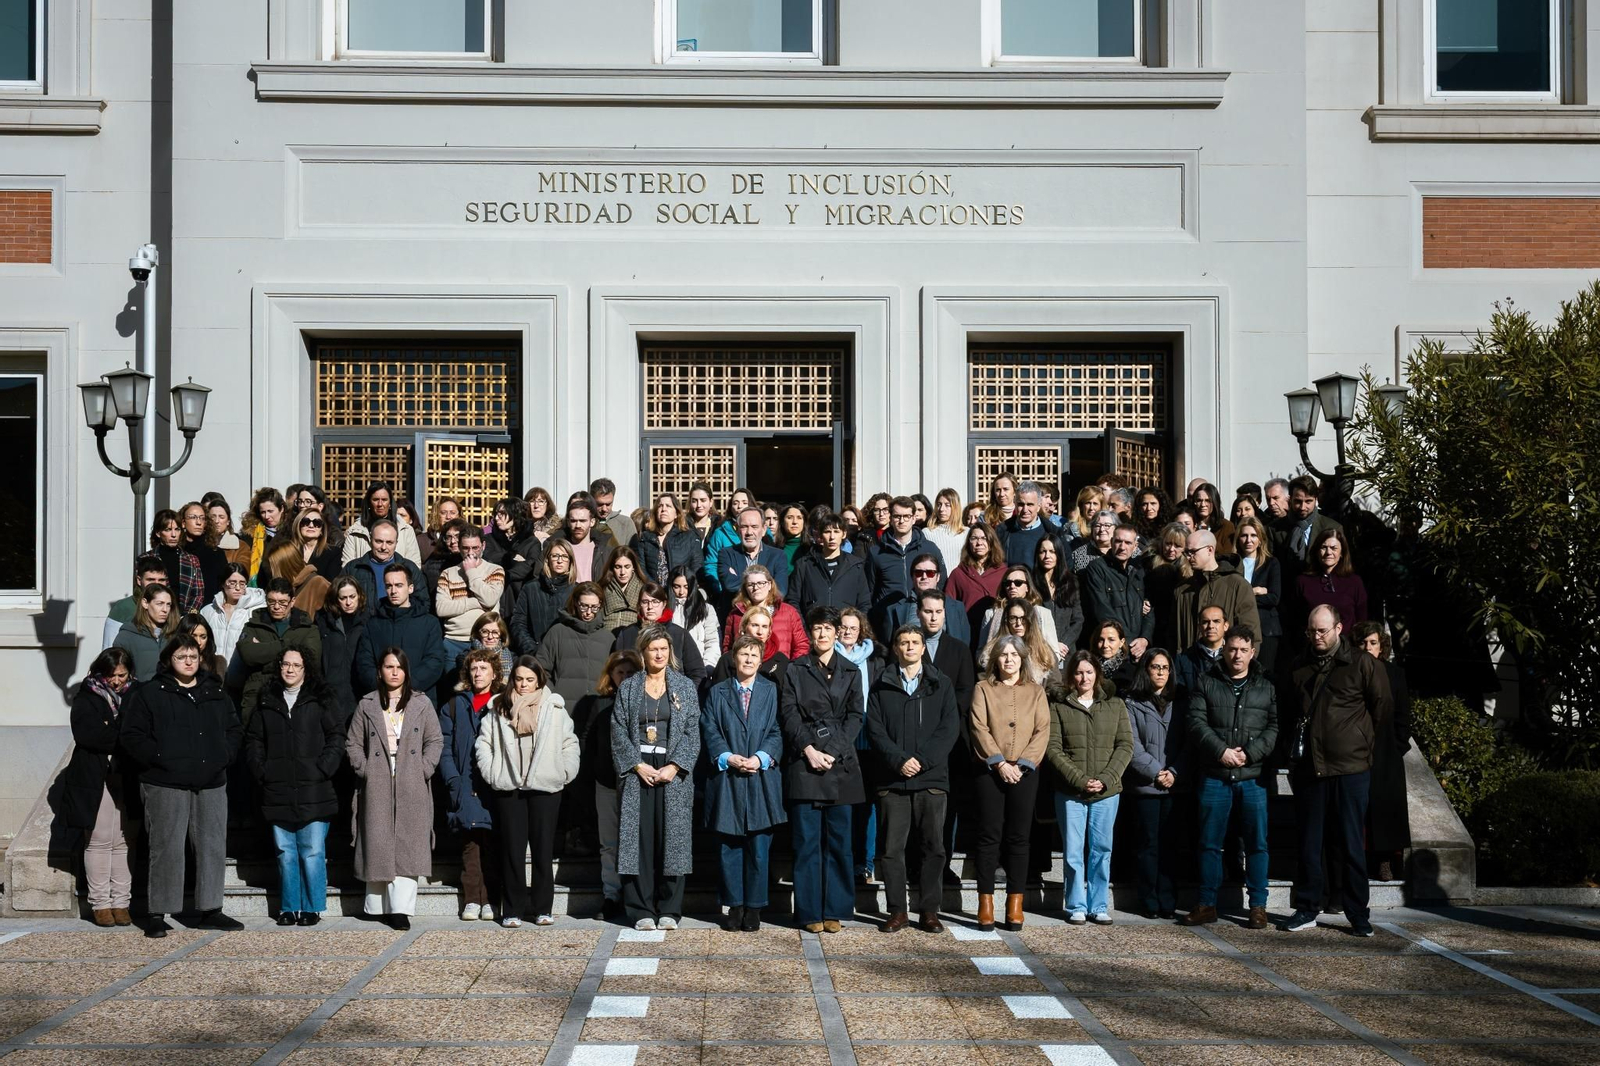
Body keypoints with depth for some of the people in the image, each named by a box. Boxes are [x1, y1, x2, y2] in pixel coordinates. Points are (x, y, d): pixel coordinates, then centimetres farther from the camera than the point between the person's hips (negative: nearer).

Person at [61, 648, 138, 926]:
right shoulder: (86, 699, 1)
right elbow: (86, 734, -14)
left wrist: (109, 735, -13)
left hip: (127, 779, 2)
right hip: (95, 779, -2)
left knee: (124, 841, 3)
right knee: (99, 841, 0)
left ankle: (121, 902, 8)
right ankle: (100, 903, 7)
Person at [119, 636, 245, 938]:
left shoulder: (216, 694, 16)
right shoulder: (149, 694, 2)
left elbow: (234, 729, 21)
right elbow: (131, 735, -3)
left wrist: (223, 755, 4)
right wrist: (160, 758, -12)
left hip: (211, 783, 5)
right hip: (165, 785, -4)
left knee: (213, 846, 6)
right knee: (166, 849, -4)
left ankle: (211, 910, 15)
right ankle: (157, 914, 3)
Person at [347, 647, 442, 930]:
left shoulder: (422, 703, 10)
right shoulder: (367, 705, 11)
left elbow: (435, 740, 8)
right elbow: (353, 743, 10)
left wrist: (424, 769, -4)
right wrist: (364, 769, -3)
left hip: (412, 788, -1)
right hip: (377, 787, 1)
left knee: (408, 844, -7)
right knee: (378, 842, -1)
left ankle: (401, 908, -10)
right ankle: (379, 904, 7)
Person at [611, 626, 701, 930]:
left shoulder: (685, 687, 8)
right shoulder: (628, 688, 9)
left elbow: (692, 732, 2)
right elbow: (618, 732, 3)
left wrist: (674, 767, -10)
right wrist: (638, 765, -10)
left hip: (673, 773, 0)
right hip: (637, 772, 0)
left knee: (673, 837, -1)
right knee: (638, 839, -2)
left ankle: (669, 910, 5)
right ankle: (641, 910, 2)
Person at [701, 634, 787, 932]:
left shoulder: (771, 691, 7)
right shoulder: (717, 693, 9)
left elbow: (777, 731, 2)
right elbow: (709, 731, 3)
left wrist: (761, 758, -13)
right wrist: (728, 758, -12)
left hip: (762, 781, -1)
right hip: (726, 781, 1)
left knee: (759, 848, 1)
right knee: (729, 848, 4)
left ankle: (754, 907, 10)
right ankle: (734, 905, 13)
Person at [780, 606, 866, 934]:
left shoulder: (850, 672, 13)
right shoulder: (794, 670, 9)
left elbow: (854, 716, 6)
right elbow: (788, 714, 1)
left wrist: (834, 754, -7)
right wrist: (808, 750, -12)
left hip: (840, 763, 1)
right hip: (803, 762, -1)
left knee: (838, 840, 2)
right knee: (807, 841, -2)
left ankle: (834, 910, 8)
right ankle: (810, 912, 2)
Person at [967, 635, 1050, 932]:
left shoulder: (1035, 691, 12)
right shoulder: (983, 689, 8)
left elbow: (1042, 731, 3)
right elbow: (978, 728, -1)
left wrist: (1021, 764, -9)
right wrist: (999, 763, -12)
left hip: (1024, 772, 1)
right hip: (989, 771, -1)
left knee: (1018, 837, 2)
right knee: (989, 836, -2)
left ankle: (1015, 903, 5)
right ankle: (985, 902, 0)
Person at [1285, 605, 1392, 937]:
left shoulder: (1363, 664, -2)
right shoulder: (1300, 668, 12)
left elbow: (1383, 707, 2)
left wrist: (1364, 745, 3)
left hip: (1351, 769, -4)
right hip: (1309, 769, 4)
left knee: (1352, 847, 1)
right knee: (1309, 844, 8)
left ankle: (1359, 915, 9)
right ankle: (1307, 909, 16)